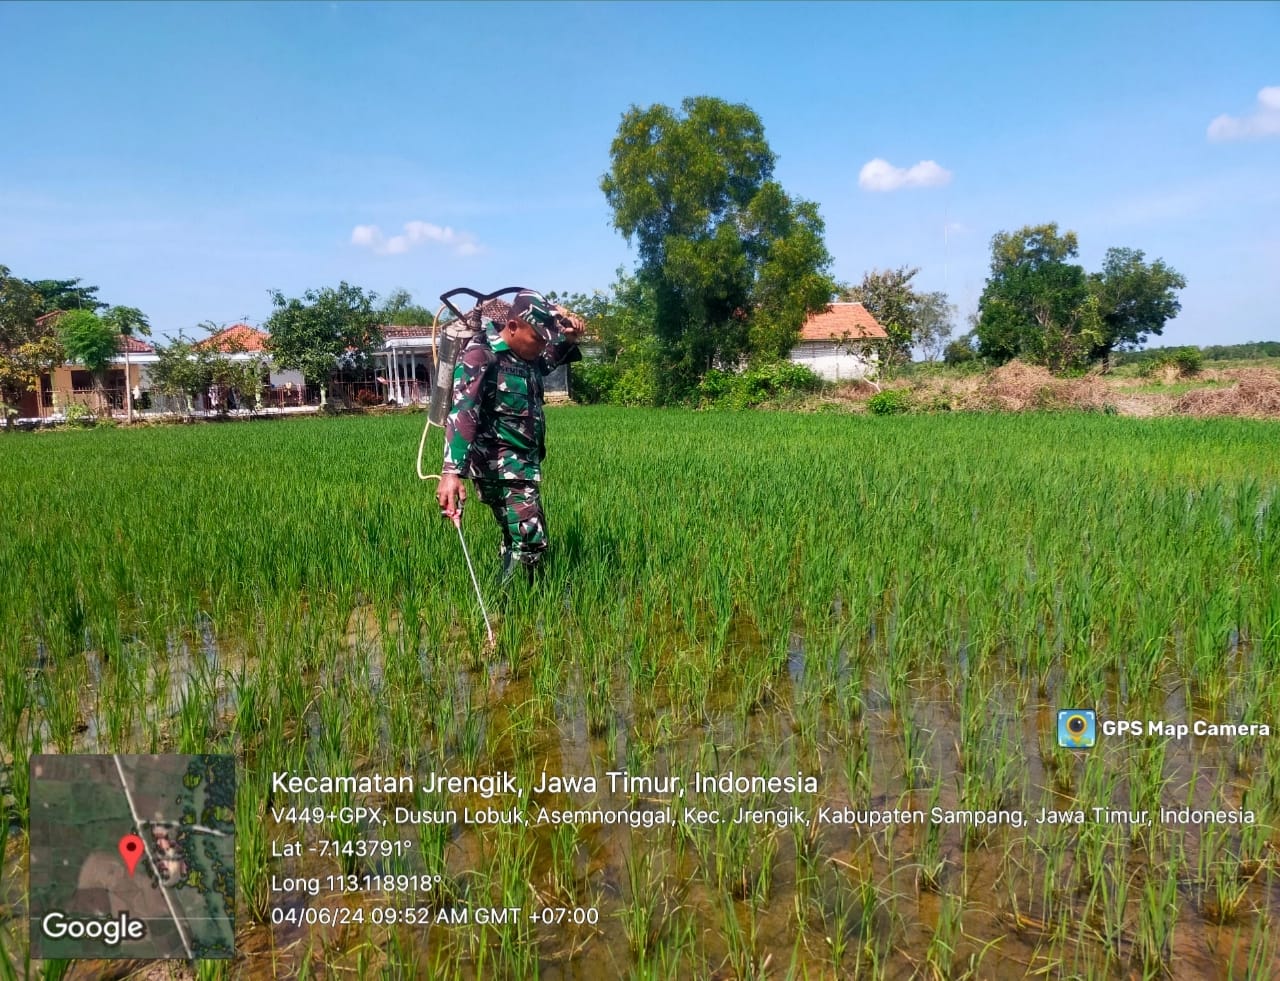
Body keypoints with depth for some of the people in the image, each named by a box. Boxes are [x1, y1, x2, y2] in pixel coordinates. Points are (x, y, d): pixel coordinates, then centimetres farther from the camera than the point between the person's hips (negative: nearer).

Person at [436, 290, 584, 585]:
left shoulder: (527, 356, 7)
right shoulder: (480, 357, -18)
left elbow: (554, 357, 29)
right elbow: (462, 414, -30)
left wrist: (569, 337, 4)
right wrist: (451, 472, -42)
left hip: (522, 465, 9)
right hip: (500, 467, -9)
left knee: (517, 541, 20)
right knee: (529, 543, -16)